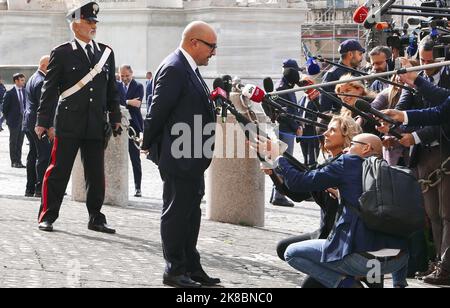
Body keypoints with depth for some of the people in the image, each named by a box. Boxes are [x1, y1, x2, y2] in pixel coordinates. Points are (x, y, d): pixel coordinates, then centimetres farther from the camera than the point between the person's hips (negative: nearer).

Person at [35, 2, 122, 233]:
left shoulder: (106, 53, 12)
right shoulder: (61, 53, 0)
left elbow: (112, 89, 16)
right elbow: (50, 89, -1)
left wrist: (115, 117, 11)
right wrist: (43, 121, -5)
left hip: (96, 125, 4)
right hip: (69, 124, -4)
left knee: (97, 175, 6)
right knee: (58, 171, 0)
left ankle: (96, 218, 15)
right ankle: (47, 216, 8)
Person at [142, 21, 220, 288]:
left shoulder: (189, 69, 13)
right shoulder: (174, 69, -18)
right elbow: (158, 111, -17)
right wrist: (149, 144, -9)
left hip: (192, 159, 10)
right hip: (178, 157, -10)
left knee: (191, 213, 15)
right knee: (176, 213, -1)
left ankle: (191, 267, 23)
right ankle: (175, 271, 6)